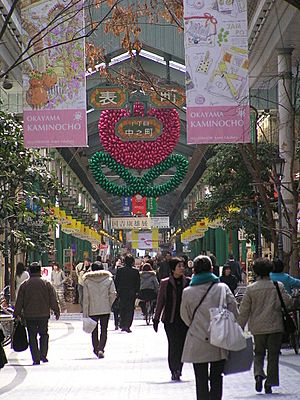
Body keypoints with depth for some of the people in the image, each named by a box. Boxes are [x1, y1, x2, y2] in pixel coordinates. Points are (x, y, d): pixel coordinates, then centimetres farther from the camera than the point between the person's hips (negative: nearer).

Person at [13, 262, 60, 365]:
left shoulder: (24, 285, -1)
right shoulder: (46, 284, -1)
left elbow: (19, 301, 2)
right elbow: (53, 299, 2)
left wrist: (17, 314, 10)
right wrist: (56, 311, 11)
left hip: (29, 315, 0)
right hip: (44, 314, 0)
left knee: (32, 337, 6)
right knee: (44, 334, 15)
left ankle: (36, 358, 2)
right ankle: (43, 355, 4)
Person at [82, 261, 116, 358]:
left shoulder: (87, 281, -4)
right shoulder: (109, 279, -2)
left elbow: (86, 298, -5)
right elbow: (113, 294, -5)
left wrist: (85, 313, -3)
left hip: (92, 310, 0)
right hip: (105, 309, 0)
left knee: (94, 331, 16)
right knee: (104, 331, 4)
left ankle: (96, 349, 23)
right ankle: (101, 349, -11)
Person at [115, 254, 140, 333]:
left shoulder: (119, 270, -3)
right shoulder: (135, 271, -7)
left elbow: (116, 281, 1)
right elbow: (138, 282, -4)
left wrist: (117, 291, 8)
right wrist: (137, 292, 5)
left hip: (122, 292, 2)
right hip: (132, 293, -2)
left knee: (122, 309, 14)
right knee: (130, 309, 3)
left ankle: (122, 325, 14)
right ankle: (127, 326, -5)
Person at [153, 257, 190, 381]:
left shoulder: (188, 282, 5)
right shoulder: (165, 283, 3)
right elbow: (160, 302, 8)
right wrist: (156, 318, 7)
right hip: (170, 320, -1)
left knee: (182, 345, 0)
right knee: (173, 345, -6)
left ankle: (177, 370, 13)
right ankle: (174, 371, 1)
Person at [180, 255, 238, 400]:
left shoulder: (187, 292, -5)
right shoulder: (223, 288, -5)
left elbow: (185, 316, 7)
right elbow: (234, 313, -4)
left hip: (197, 344, -1)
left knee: (201, 381, 6)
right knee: (216, 380, 11)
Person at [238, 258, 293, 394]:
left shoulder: (250, 289, -3)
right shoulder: (278, 286, -5)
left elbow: (244, 310, -1)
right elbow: (288, 302, -5)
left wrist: (240, 327, 5)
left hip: (258, 328, 1)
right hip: (275, 326, -1)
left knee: (259, 353, 15)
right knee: (273, 355, 9)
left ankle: (258, 374, -11)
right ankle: (270, 383, 7)